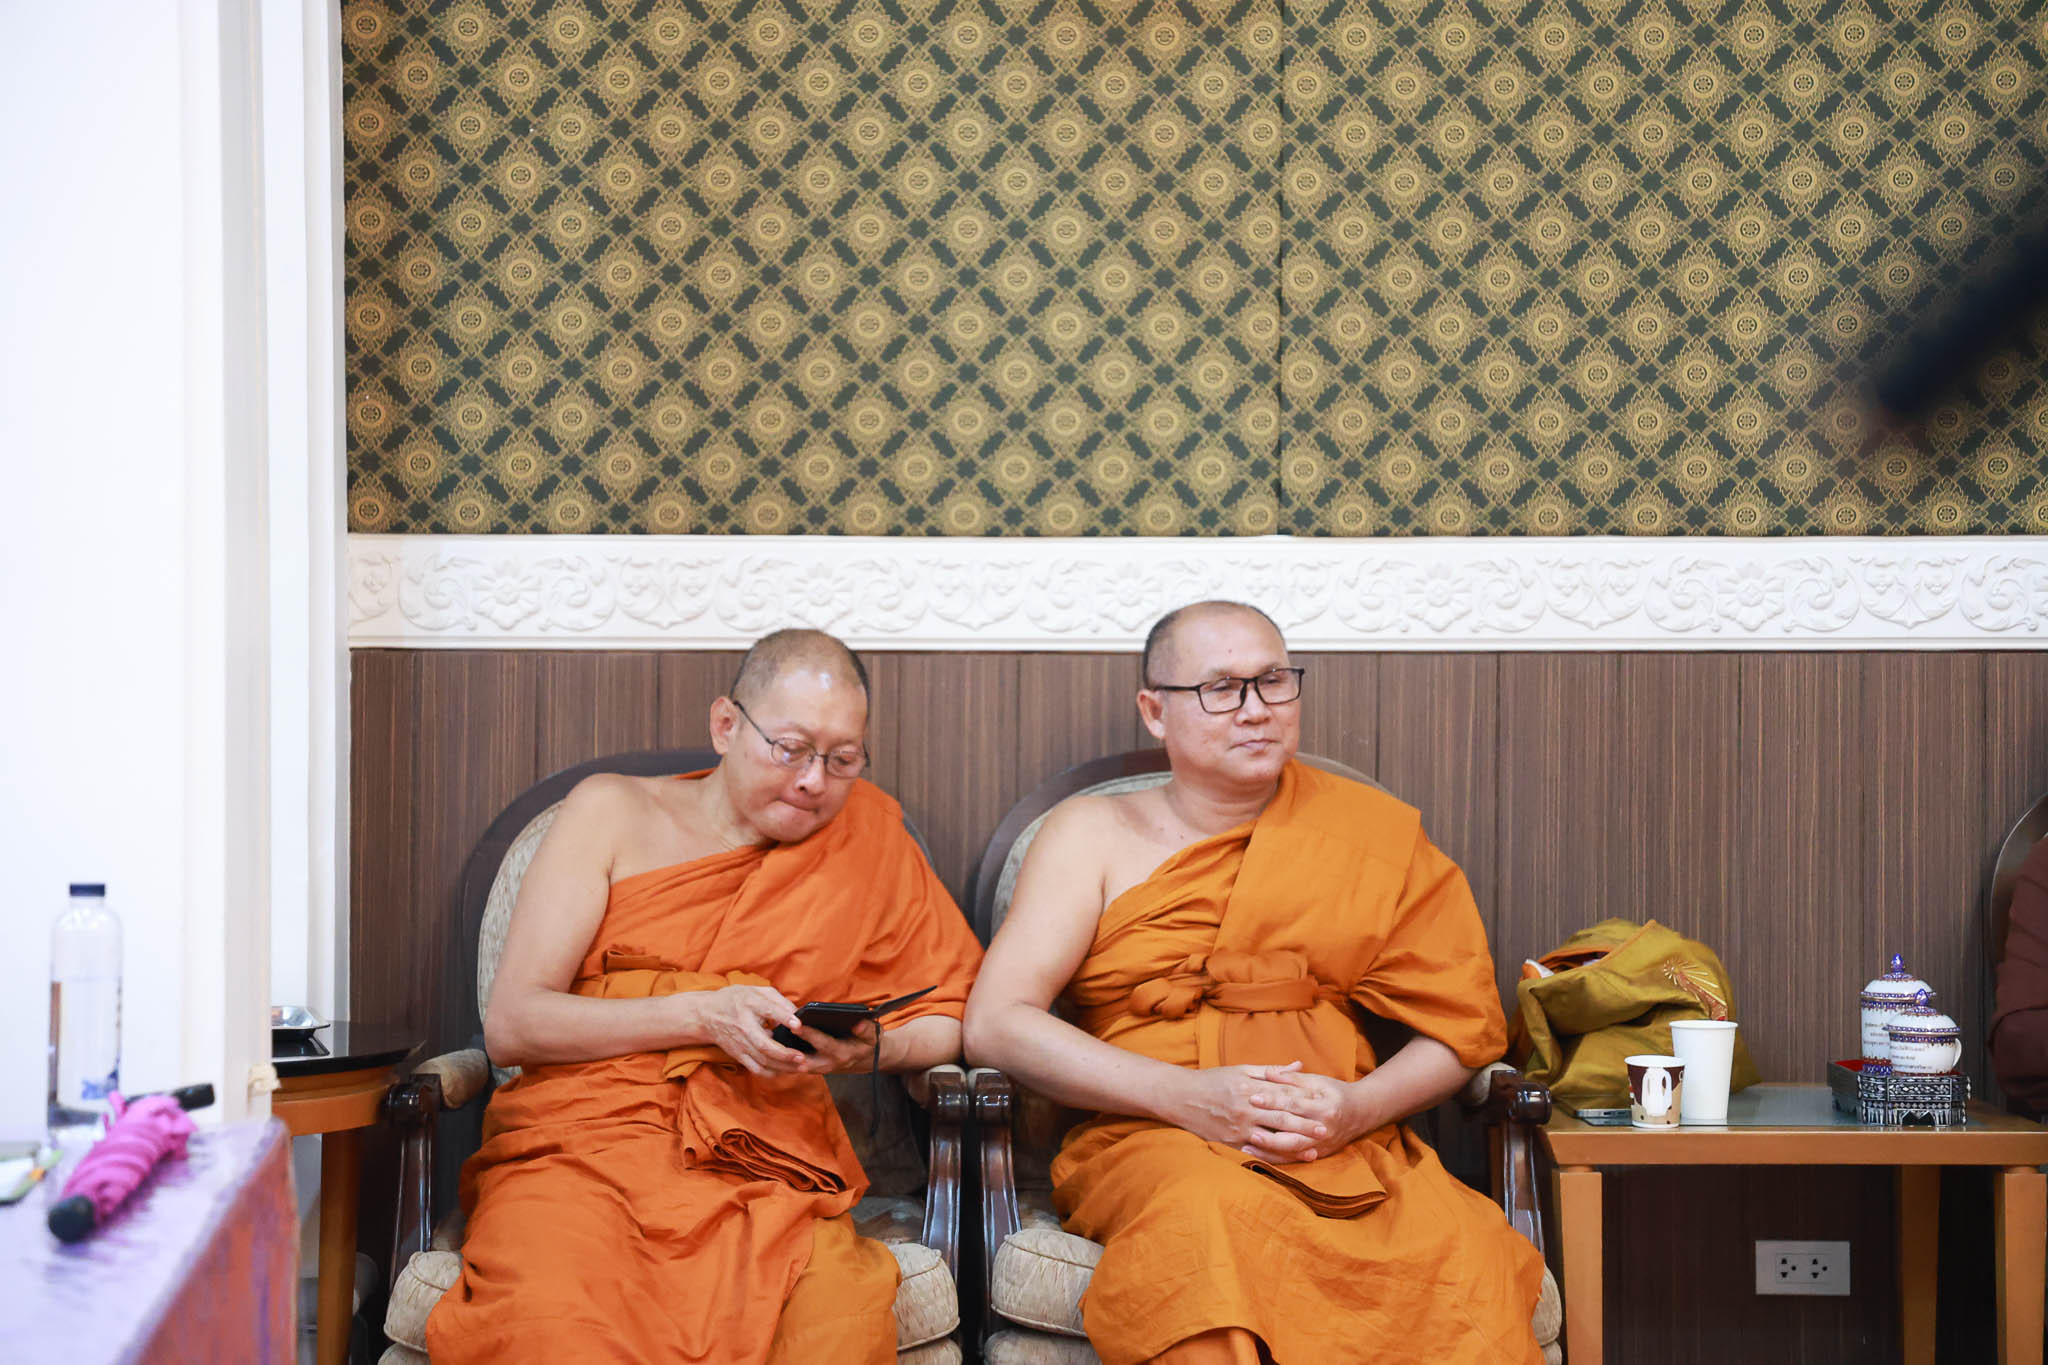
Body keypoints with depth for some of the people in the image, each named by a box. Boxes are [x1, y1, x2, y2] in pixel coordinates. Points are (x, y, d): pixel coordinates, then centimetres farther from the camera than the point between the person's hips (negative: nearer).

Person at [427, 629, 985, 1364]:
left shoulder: (868, 831, 16)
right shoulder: (613, 813, 12)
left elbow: (948, 1015, 21)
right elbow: (510, 1025, 4)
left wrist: (869, 1047, -3)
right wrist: (702, 1015, -9)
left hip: (758, 1160, 1)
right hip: (580, 1144, -1)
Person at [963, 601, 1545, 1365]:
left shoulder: (1371, 832, 17)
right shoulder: (1093, 835, 11)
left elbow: (1463, 1027, 13)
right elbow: (993, 1024, 0)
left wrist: (1357, 1108, -8)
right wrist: (1185, 1095, -12)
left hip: (1343, 1148, 2)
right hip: (1149, 1143, -2)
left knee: (1463, 1256, -32)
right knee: (1217, 1218, -39)